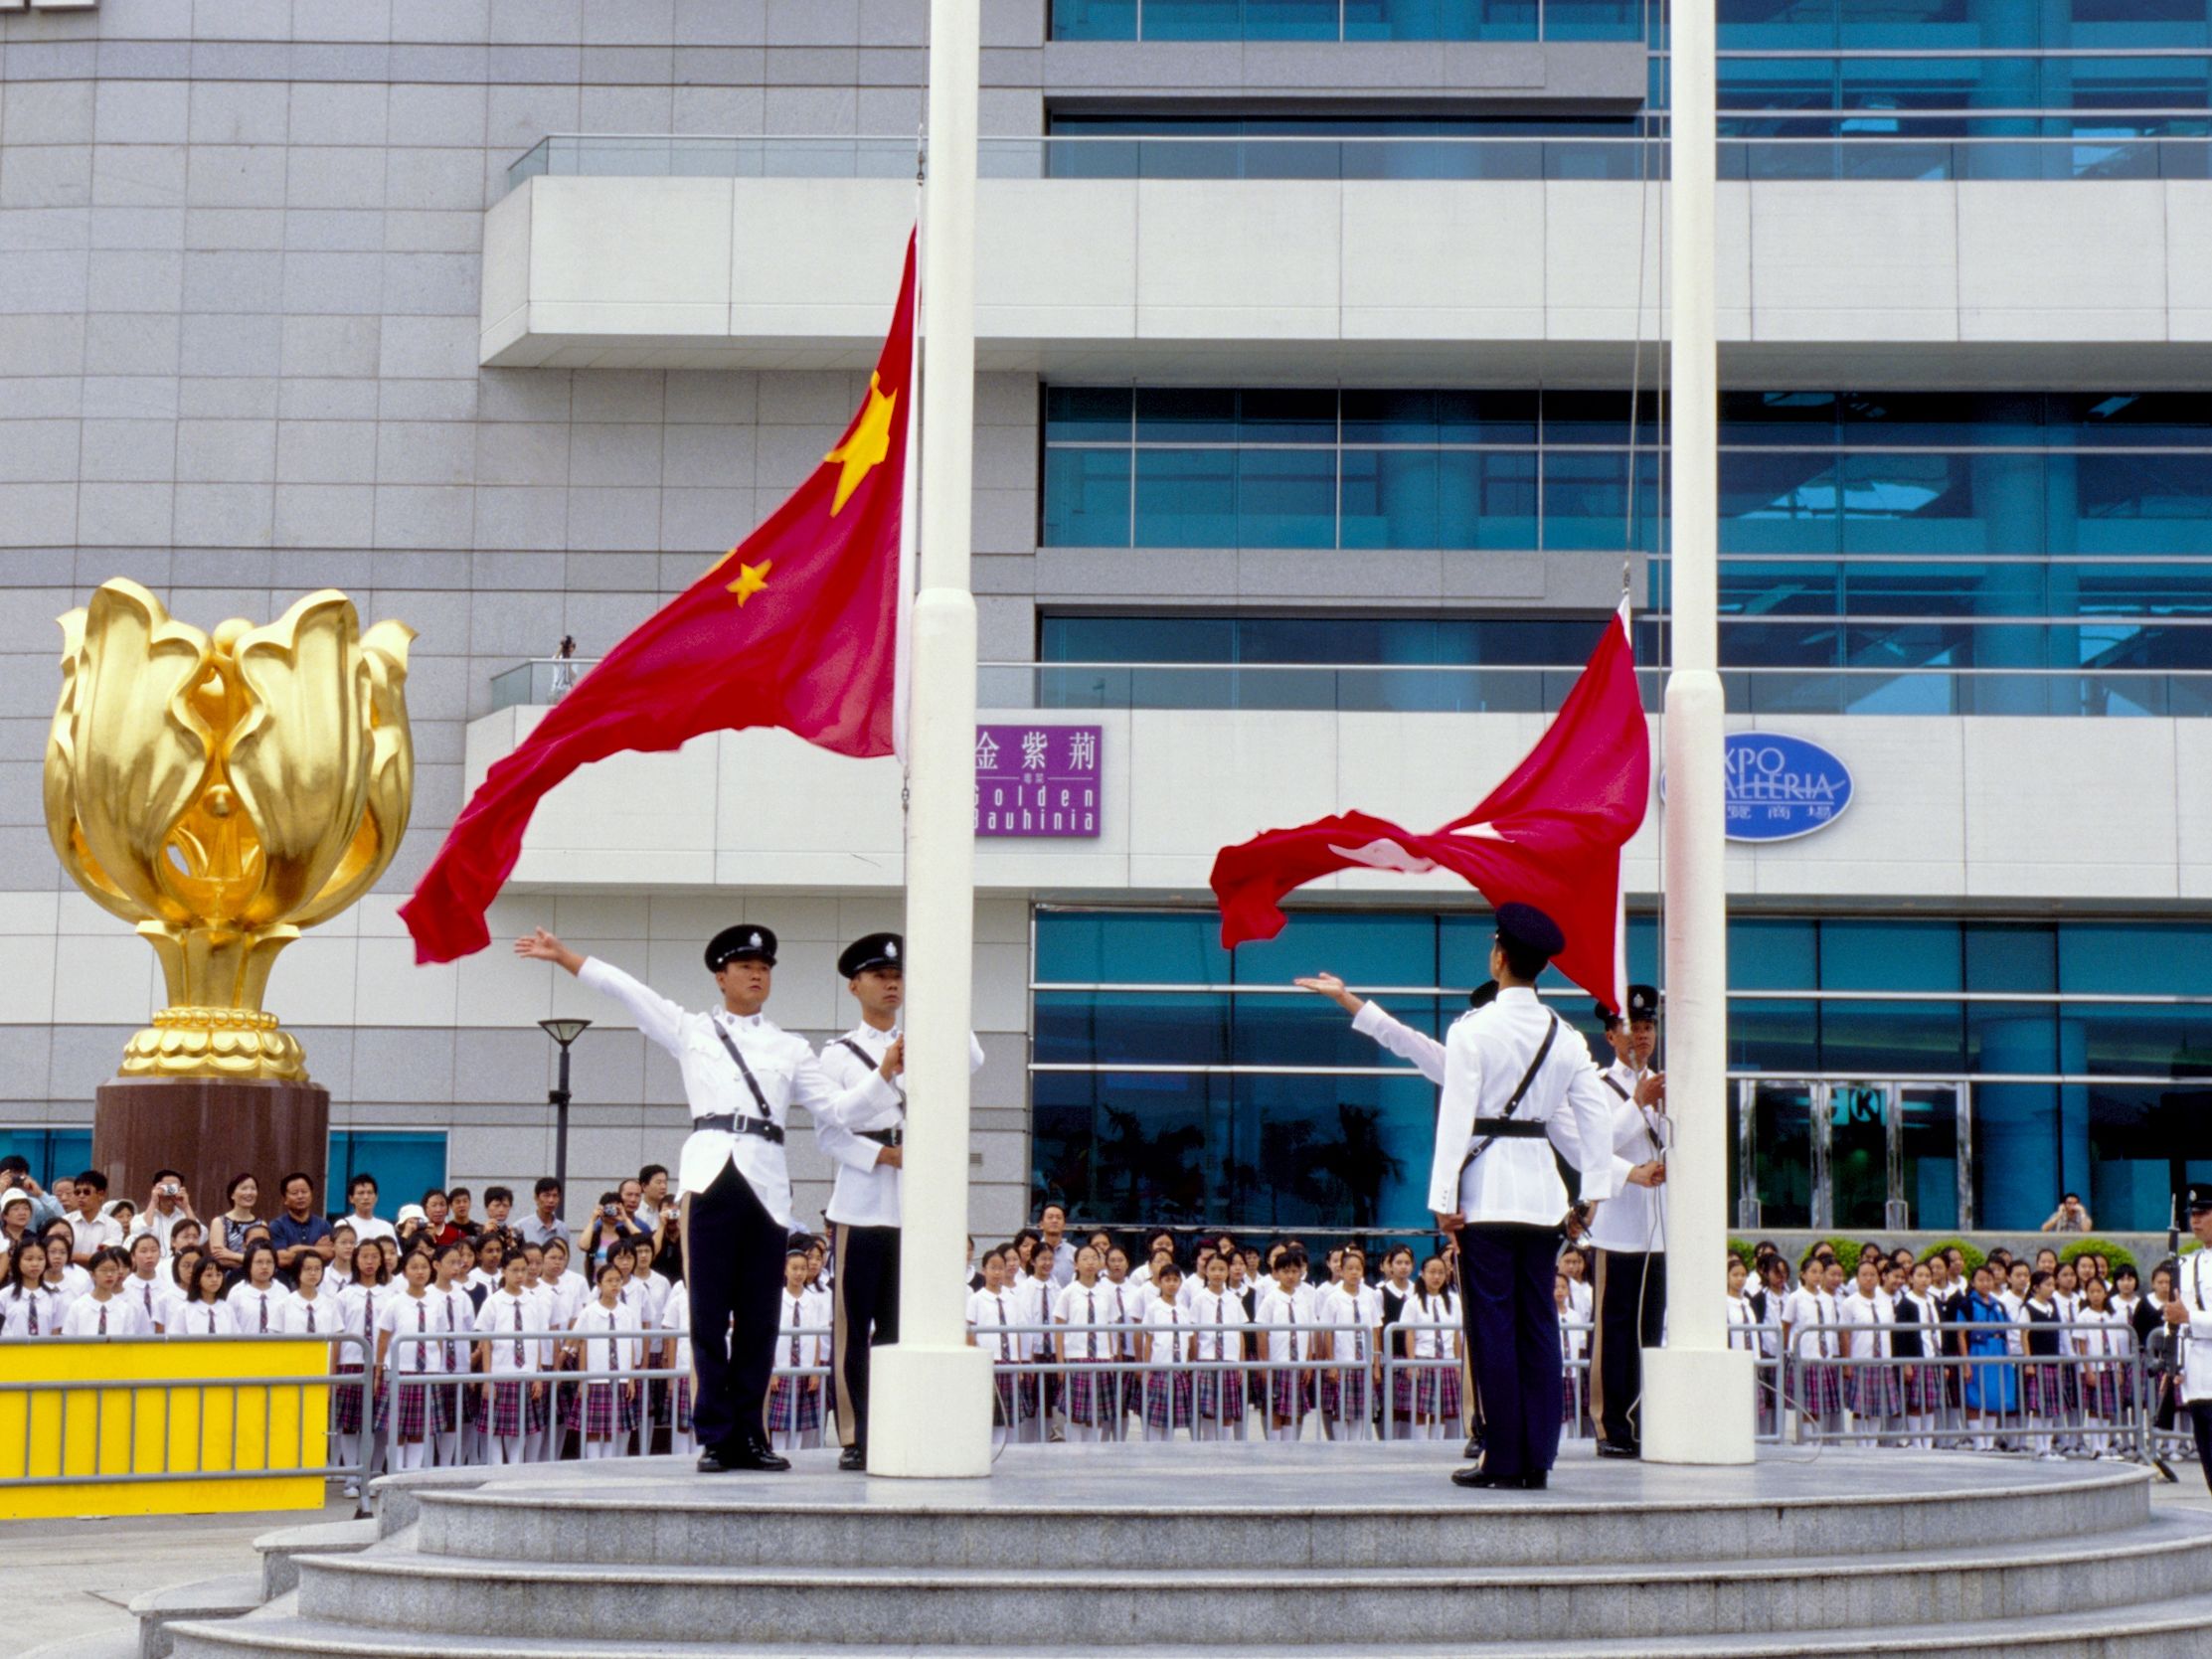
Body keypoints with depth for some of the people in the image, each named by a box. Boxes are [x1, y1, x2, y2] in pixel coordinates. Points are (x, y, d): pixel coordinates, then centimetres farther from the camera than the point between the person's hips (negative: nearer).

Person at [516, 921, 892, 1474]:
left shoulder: (790, 1049, 19)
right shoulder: (692, 1031, 17)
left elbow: (836, 1108, 11)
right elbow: (624, 988, 16)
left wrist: (886, 1072, -2)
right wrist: (562, 956, 15)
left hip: (766, 1183, 1)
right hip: (710, 1175, -1)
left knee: (758, 1317, 1)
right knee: (709, 1314, -3)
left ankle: (749, 1436, 8)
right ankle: (716, 1437, 0)